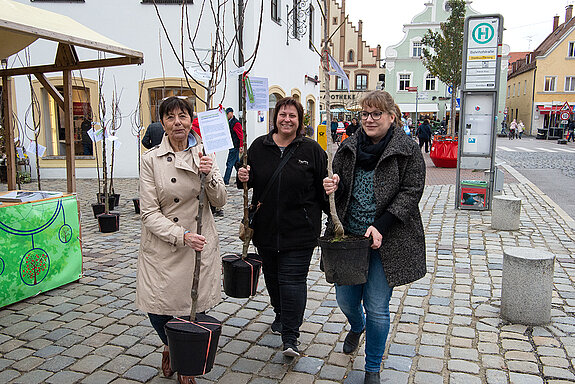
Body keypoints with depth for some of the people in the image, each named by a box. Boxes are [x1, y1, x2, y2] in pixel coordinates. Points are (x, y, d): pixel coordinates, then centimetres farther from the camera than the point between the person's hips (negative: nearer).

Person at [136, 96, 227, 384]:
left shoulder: (203, 155, 3)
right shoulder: (150, 159, -5)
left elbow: (220, 201, -1)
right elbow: (149, 212, -8)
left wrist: (209, 175, -20)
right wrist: (181, 235, -21)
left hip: (199, 244, 1)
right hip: (161, 246, -1)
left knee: (194, 309, 4)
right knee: (156, 310, 3)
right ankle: (170, 349, 39)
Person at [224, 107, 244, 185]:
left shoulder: (236, 123, -12)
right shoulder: (229, 122, 16)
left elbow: (241, 136, -16)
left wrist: (241, 146, -19)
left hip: (235, 147, -9)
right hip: (232, 146, 9)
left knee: (229, 164, -8)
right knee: (236, 163, 13)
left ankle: (226, 181, -6)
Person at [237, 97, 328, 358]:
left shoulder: (311, 150, -2)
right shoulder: (259, 146, 5)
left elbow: (323, 187, 1)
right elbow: (250, 182, 15)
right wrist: (243, 177, -8)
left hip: (299, 229, -4)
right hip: (265, 226, 4)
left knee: (292, 278, -5)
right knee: (272, 275, 18)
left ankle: (290, 337, 3)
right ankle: (281, 315, 43)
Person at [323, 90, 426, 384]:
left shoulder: (408, 151, -6)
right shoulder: (348, 148, 7)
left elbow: (410, 193, -10)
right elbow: (338, 182, 16)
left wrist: (381, 227, -20)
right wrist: (334, 185, -10)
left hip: (385, 242, -4)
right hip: (348, 238, 4)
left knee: (377, 308, 3)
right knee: (345, 298, 13)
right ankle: (357, 326, 51)